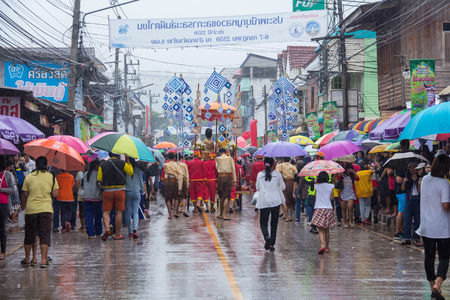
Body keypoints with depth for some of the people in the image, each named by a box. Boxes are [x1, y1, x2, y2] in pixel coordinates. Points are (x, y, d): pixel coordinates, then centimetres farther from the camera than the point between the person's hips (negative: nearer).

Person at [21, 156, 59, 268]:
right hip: (46, 209, -1)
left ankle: (27, 259, 22)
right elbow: (55, 194, -3)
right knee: (45, 235, 1)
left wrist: (23, 206, 19)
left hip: (31, 209, 1)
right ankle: (44, 260, -6)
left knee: (29, 235, 12)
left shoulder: (29, 177, 2)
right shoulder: (51, 177, 0)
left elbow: (25, 195, 4)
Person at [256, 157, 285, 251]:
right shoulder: (277, 174, 1)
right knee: (274, 223, 9)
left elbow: (258, 188, 11)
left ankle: (267, 237, -22)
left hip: (263, 202, 0)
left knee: (263, 222, 6)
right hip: (275, 201, 0)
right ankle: (272, 244, 6)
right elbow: (283, 187, 8)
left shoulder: (260, 174, 3)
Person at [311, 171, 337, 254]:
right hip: (328, 208, 1)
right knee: (327, 229, 14)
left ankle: (322, 245, -22)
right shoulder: (330, 186, -2)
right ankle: (327, 247, 21)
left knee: (320, 229, -2)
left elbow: (316, 197, 9)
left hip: (319, 209, -1)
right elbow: (332, 198, 3)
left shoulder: (316, 186, -2)